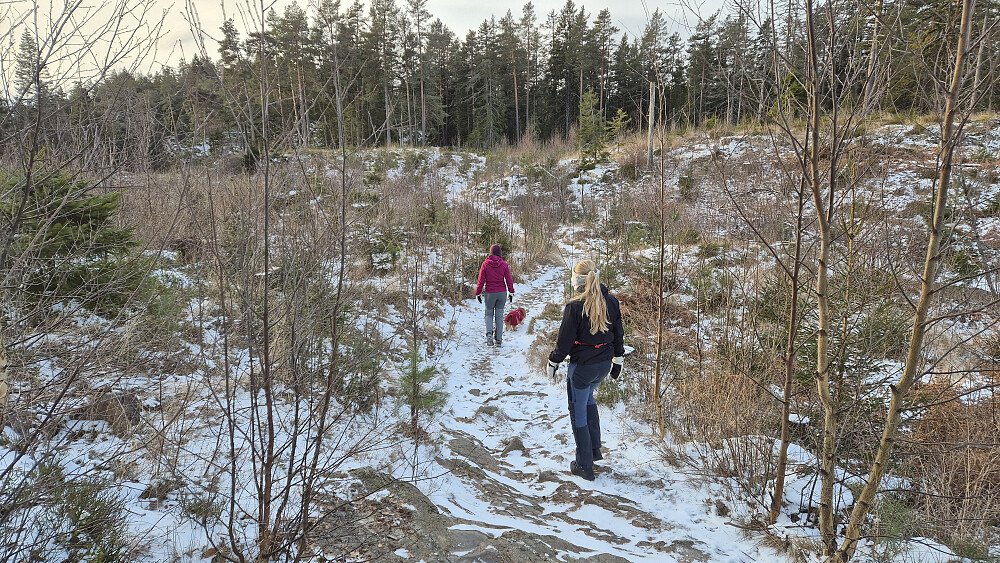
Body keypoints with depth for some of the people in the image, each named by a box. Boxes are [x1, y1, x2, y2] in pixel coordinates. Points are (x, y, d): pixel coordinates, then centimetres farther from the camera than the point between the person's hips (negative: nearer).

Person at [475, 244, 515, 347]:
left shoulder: (485, 264, -7)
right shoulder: (504, 265, -4)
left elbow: (481, 281, -5)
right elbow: (509, 280, 1)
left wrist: (478, 293, 4)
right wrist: (511, 292, 12)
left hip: (490, 293, -1)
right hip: (502, 293, 1)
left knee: (489, 314, 17)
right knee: (499, 315, 11)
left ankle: (489, 333, -7)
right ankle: (498, 340, 11)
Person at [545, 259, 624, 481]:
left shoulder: (575, 306, -20)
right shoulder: (612, 302, -3)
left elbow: (564, 341, -14)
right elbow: (618, 334, 7)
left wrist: (552, 363, 0)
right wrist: (618, 360, 21)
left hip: (582, 367, -7)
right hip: (605, 364, 7)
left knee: (578, 413, 9)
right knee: (588, 397, 32)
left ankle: (585, 466, 19)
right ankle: (595, 448, 38)